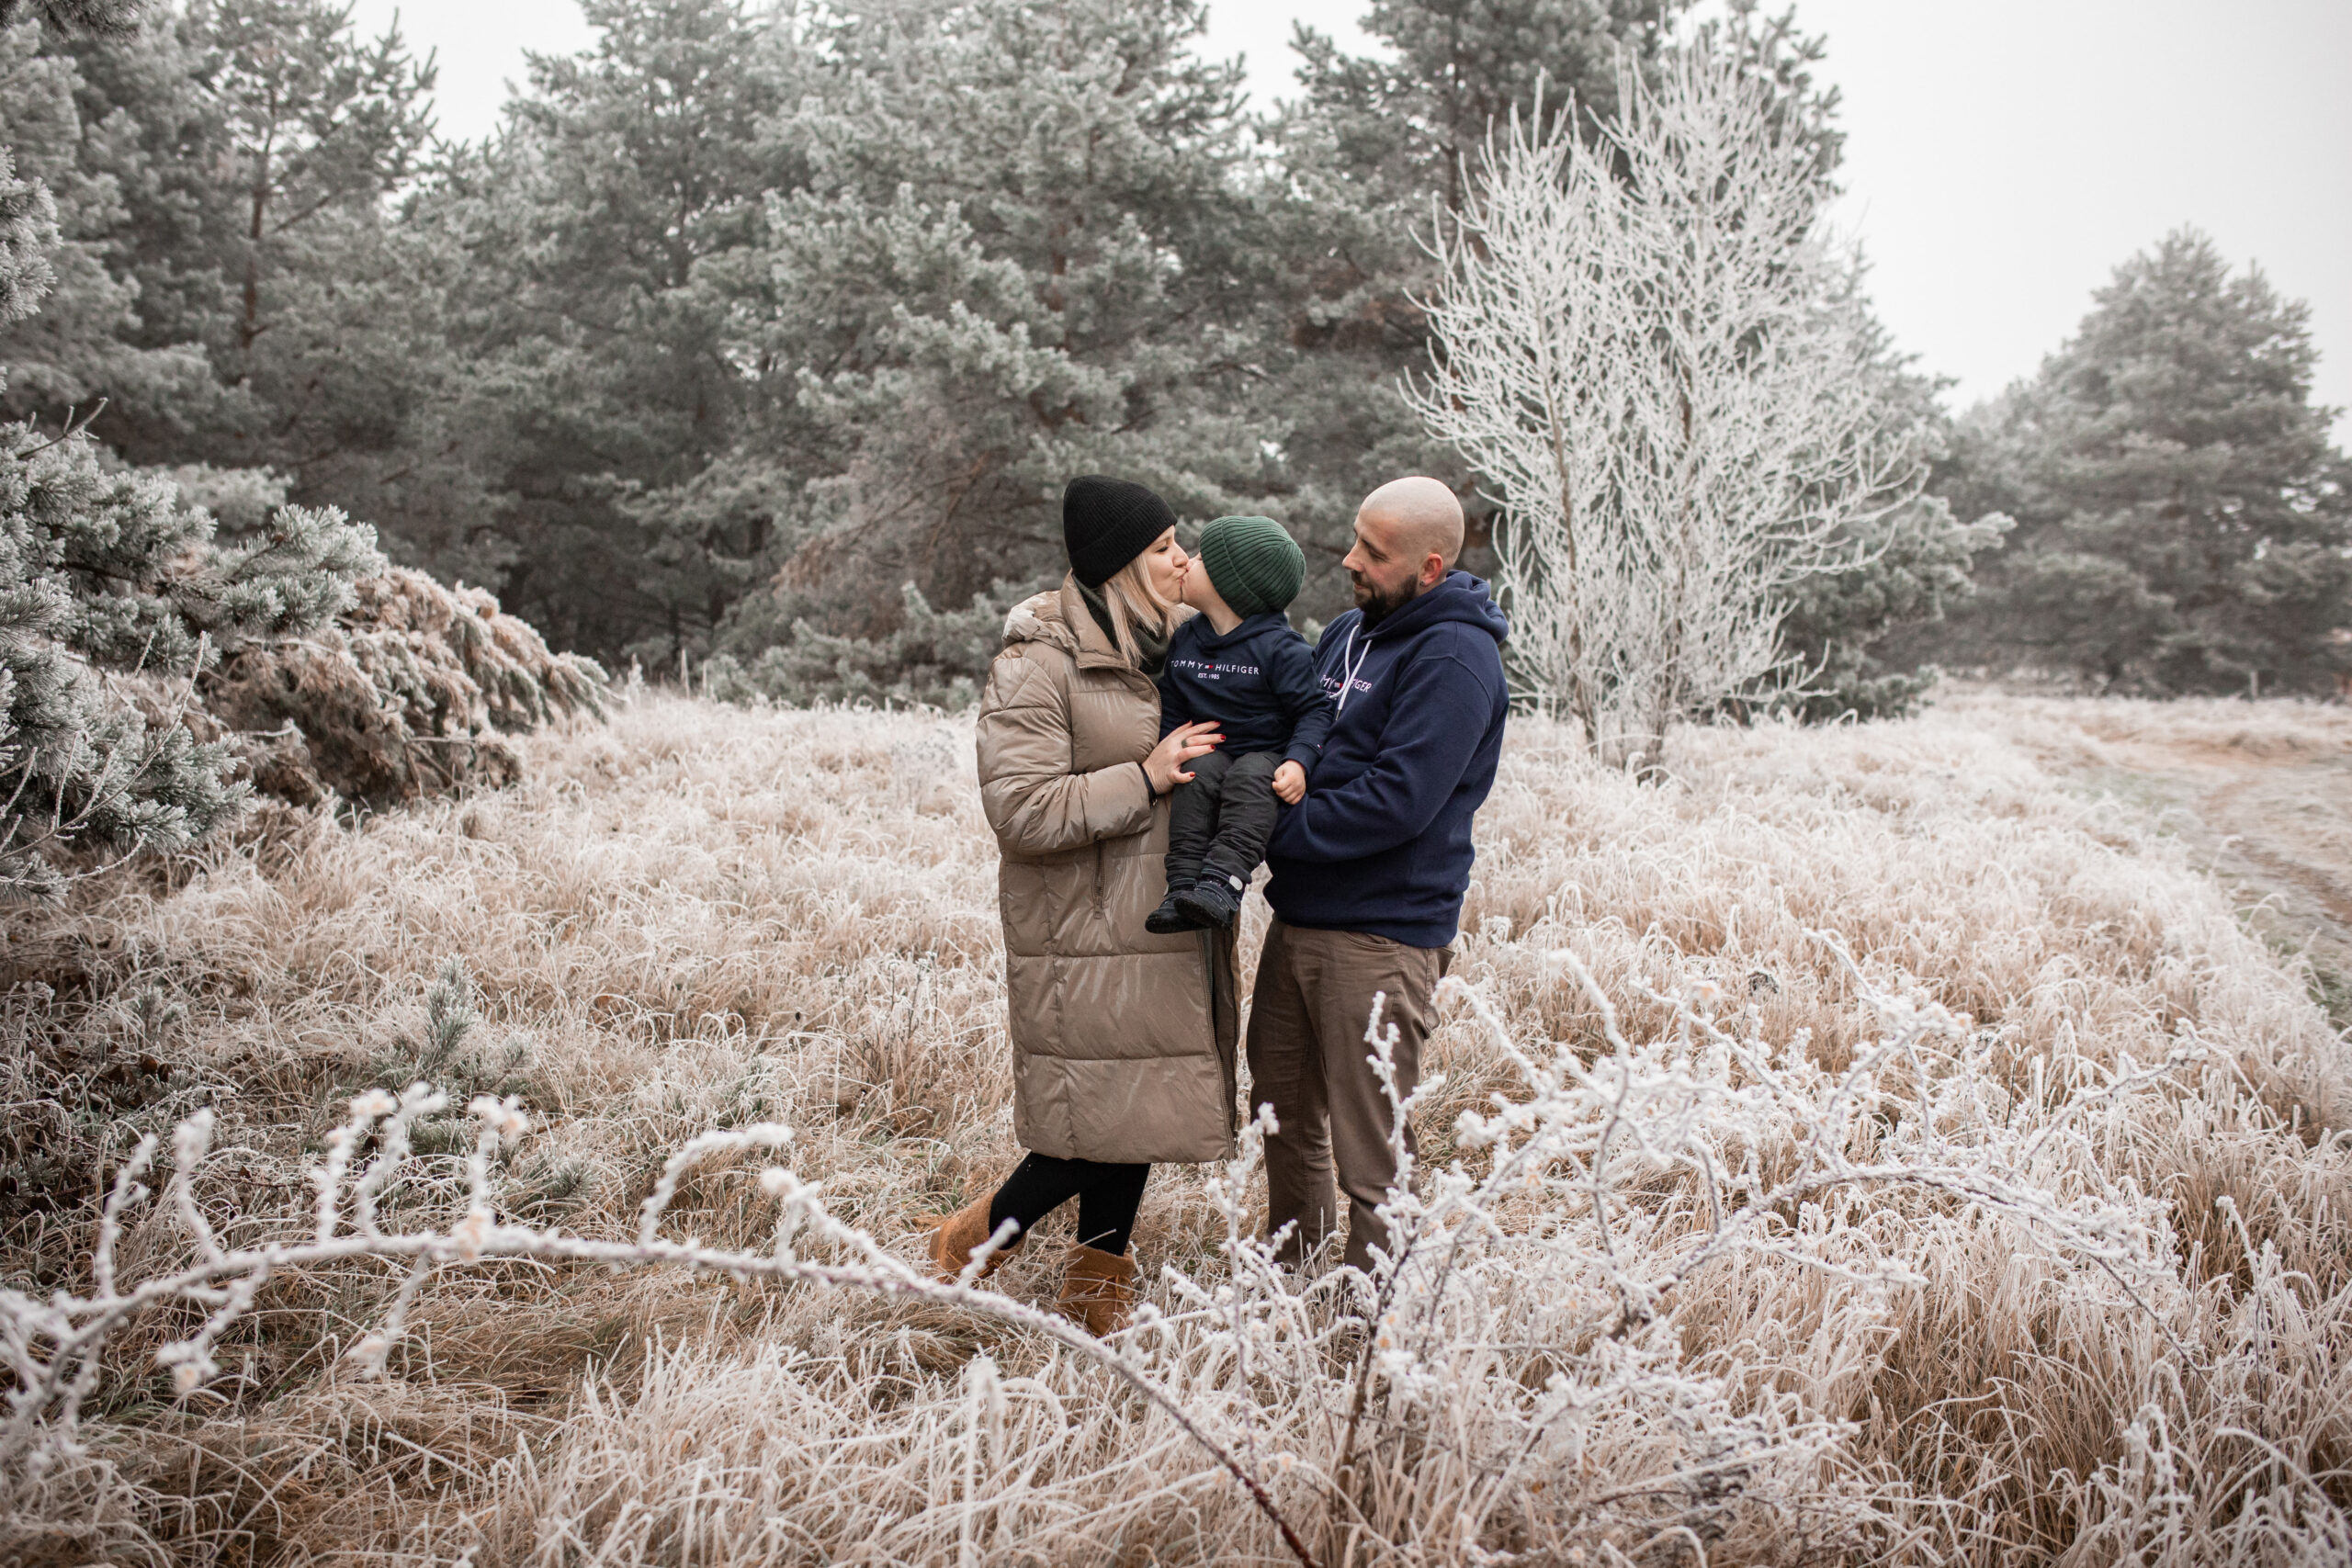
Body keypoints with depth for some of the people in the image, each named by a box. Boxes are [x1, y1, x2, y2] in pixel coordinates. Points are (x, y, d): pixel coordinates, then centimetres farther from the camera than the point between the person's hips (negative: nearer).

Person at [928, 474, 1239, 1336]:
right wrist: (1145, 779, -21)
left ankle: (1098, 1291, 27)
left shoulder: (1163, 652, 13)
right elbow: (1022, 812, -20)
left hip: (1163, 933, 8)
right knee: (1103, 1121, -6)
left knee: (1142, 1113, 11)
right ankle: (973, 1241, 17)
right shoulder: (1038, 666, -13)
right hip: (1089, 946, -8)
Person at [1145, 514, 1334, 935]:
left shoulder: (1279, 648, -12)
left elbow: (1314, 710, -10)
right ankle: (1183, 887, -33)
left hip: (1268, 755, -5)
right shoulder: (1184, 640, 7)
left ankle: (1221, 884, -48)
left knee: (1248, 780, -36)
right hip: (1214, 751, 5)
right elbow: (1171, 711, 17)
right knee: (1195, 781, -27)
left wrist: (1298, 761, -25)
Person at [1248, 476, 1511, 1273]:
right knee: (1284, 1114, 22)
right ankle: (1292, 1283, 41)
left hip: (1381, 937, -9)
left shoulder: (1456, 658, -15)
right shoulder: (1350, 631, 12)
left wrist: (1271, 828, -20)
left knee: (1370, 1154, -1)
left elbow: (1397, 800, -23)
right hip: (1298, 917, 9)